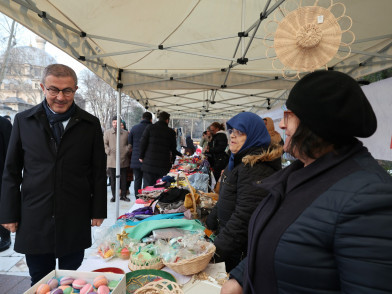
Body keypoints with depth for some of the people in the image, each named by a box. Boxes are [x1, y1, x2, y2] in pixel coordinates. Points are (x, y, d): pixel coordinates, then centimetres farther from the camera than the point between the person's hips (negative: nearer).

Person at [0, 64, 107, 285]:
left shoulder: (90, 124, -1)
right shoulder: (23, 121, 2)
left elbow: (99, 172, 2)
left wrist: (98, 211, 1)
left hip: (76, 220, 0)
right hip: (34, 219, 1)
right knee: (39, 283, 14)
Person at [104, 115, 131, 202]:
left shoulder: (125, 133, 6)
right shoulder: (107, 132, 6)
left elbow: (129, 144, 13)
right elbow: (104, 144, 7)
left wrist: (126, 151, 0)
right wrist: (108, 151, -5)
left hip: (123, 160, 1)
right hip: (112, 160, 0)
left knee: (123, 179, 7)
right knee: (113, 179, 6)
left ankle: (123, 195, 18)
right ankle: (114, 196, 17)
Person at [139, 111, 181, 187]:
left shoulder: (150, 128, 2)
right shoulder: (171, 132, 3)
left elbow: (143, 143, 0)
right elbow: (173, 148, 10)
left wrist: (141, 156, 10)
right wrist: (172, 160, 26)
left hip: (149, 163, 0)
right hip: (164, 165, 0)